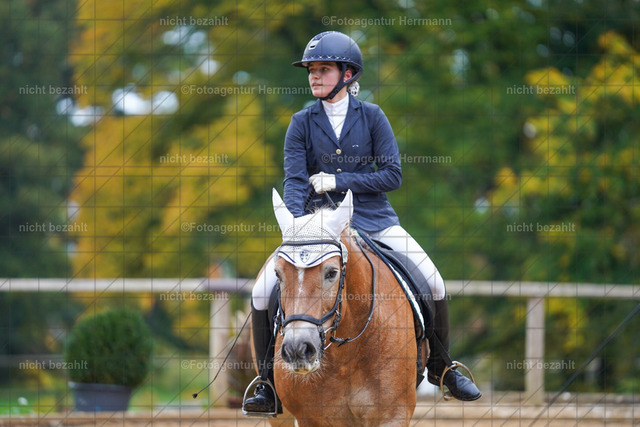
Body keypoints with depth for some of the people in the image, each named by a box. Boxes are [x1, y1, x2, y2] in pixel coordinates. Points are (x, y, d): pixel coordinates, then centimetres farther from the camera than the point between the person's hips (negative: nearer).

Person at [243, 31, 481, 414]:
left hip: (373, 219, 0)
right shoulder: (302, 123, 2)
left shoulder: (371, 116, 0)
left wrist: (338, 181, -13)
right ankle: (268, 384, -2)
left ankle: (441, 367, 12)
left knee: (433, 283, -12)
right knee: (264, 292, -17)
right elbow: (294, 181, -5)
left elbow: (393, 175, -4)